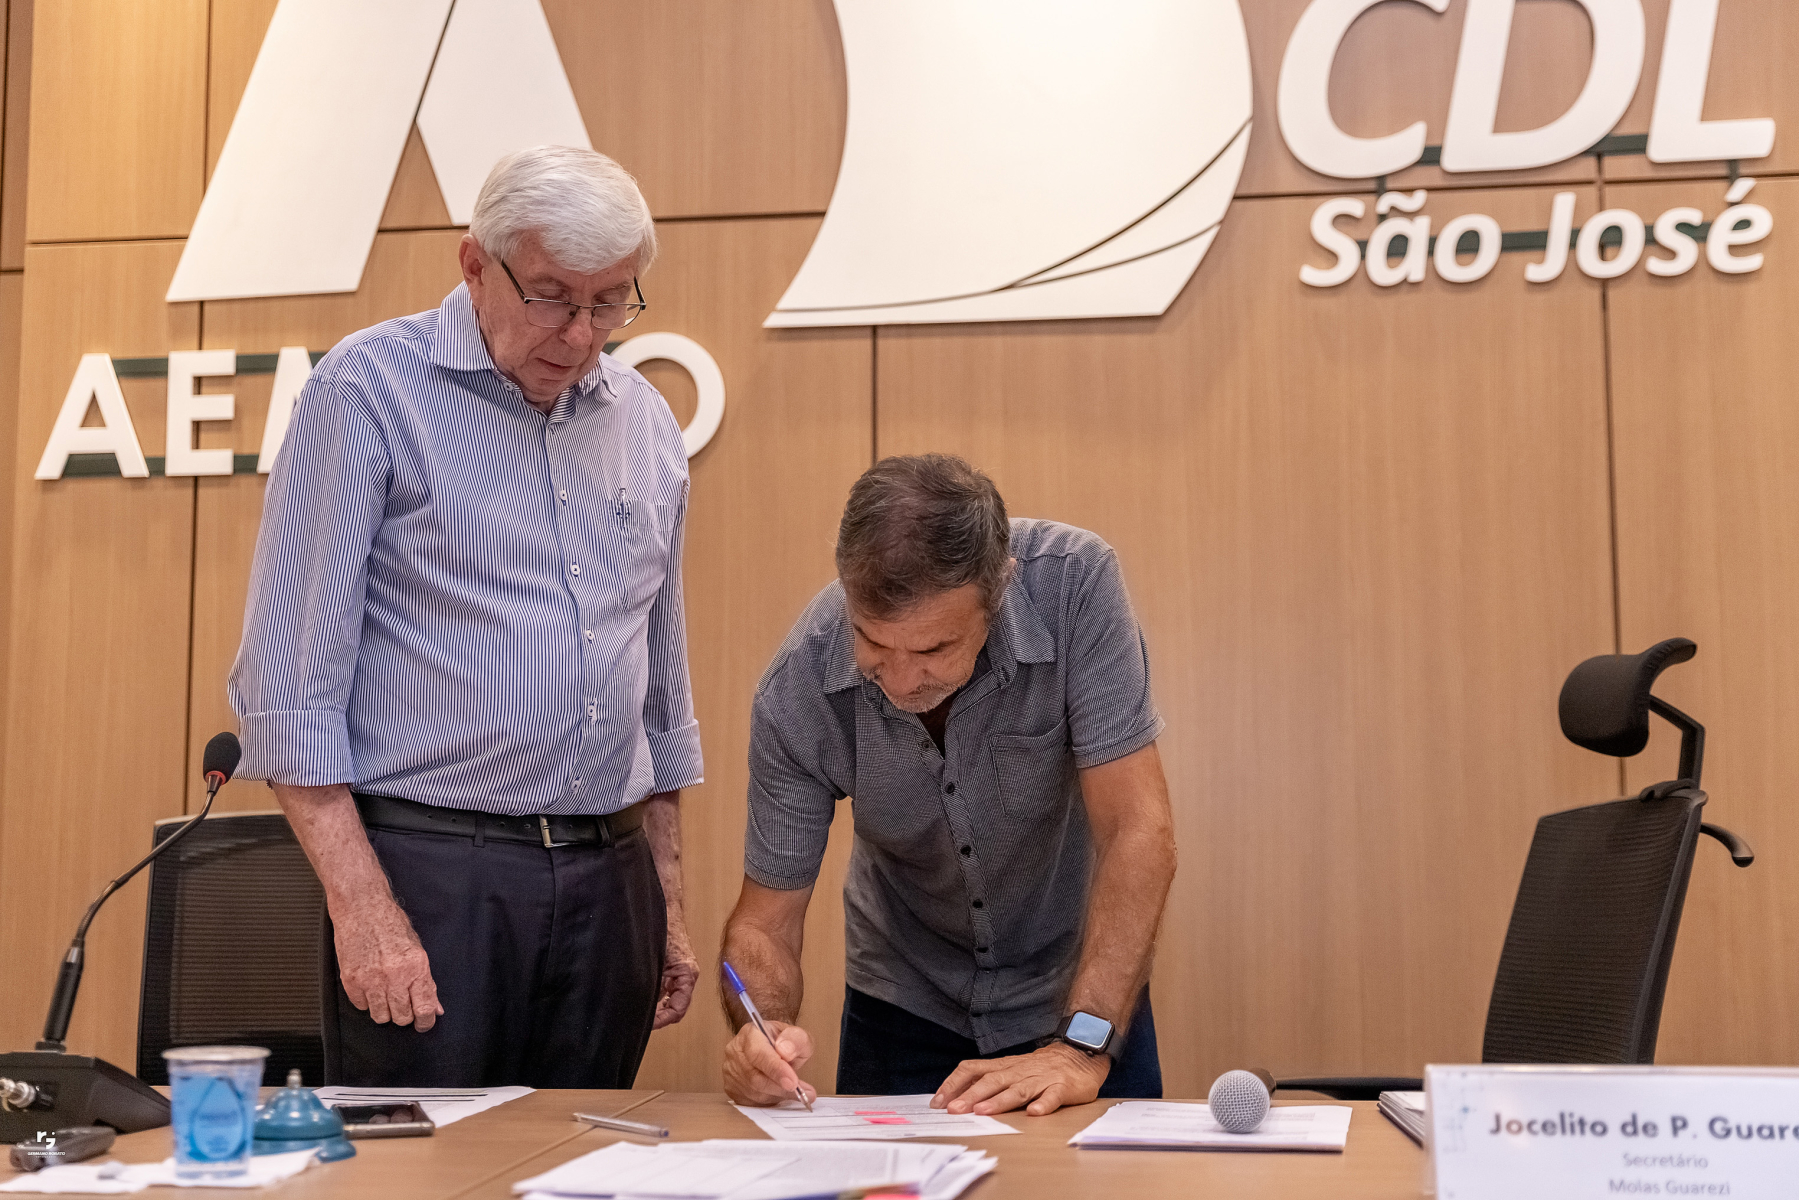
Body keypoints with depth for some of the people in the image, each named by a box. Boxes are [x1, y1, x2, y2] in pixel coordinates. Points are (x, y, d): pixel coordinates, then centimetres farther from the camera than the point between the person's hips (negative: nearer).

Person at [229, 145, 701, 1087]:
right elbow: (288, 680, -9)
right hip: (429, 871, -5)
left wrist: (667, 903, 17)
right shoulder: (370, 388, -5)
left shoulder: (646, 425, 12)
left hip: (608, 879, 5)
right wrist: (361, 903, -15)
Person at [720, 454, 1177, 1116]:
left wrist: (1081, 1048, -32)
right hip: (905, 1006, 0)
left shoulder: (1074, 583, -25)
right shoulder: (797, 689, -21)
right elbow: (765, 920, -12)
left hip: (1084, 994, 0)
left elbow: (1139, 831, -25)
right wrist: (760, 1031, -32)